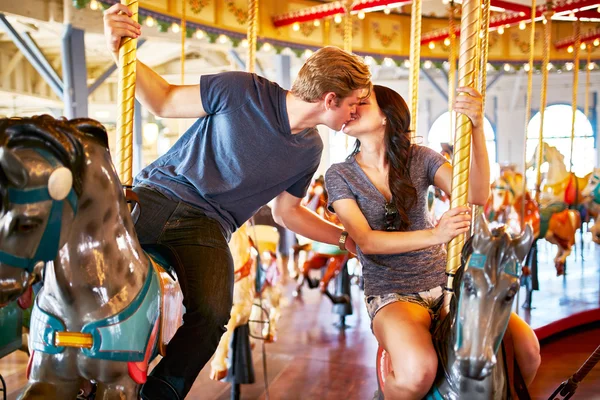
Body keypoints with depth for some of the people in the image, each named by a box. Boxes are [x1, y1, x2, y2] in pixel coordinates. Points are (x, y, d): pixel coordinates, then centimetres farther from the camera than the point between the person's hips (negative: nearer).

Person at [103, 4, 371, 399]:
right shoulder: (243, 91, -10)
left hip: (208, 226, 3)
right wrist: (121, 51, -18)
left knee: (212, 312, -26)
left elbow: (287, 212, 17)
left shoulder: (309, 150, 6)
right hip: (157, 192, -2)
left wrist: (349, 239, 16)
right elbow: (164, 101, -2)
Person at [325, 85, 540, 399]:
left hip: (444, 282, 3)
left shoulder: (420, 158, 2)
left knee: (526, 347, -16)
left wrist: (477, 128, -25)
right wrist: (434, 235, -29)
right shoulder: (339, 176, -3)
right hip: (392, 295, -3)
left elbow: (477, 195, -12)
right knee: (418, 372, -33)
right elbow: (366, 241, -15)